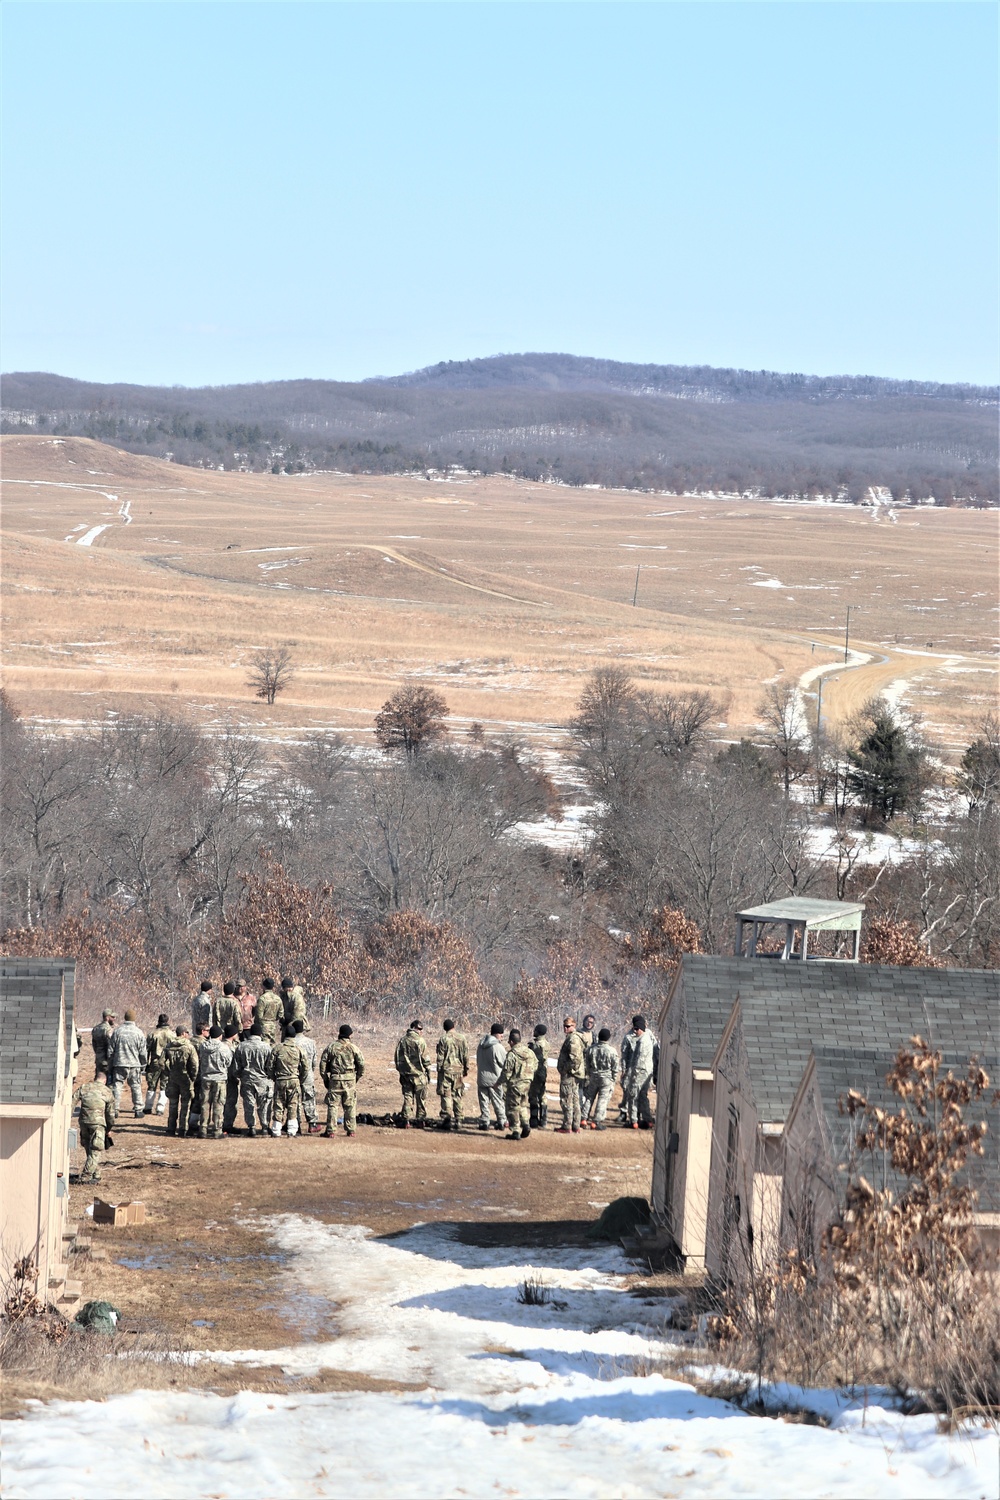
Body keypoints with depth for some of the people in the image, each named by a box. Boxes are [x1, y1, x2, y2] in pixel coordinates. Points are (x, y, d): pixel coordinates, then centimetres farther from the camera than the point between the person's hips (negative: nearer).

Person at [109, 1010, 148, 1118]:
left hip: (119, 1064, 0)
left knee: (116, 1085, 5)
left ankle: (115, 1109, 1)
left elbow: (111, 1050, 4)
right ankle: (138, 1110, 7)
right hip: (134, 1064, 0)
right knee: (136, 1087, 8)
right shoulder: (139, 1032, -4)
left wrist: (110, 1064, 12)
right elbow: (142, 1052, -1)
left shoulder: (117, 1031, 0)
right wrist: (143, 1065, 10)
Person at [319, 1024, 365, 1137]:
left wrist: (325, 1078, 9)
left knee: (332, 1105, 3)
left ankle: (330, 1130, 0)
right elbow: (361, 1064, 0)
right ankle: (351, 1130, 9)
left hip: (335, 1078, 0)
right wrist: (358, 1077, 13)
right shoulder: (354, 1048, 0)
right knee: (350, 1106, 8)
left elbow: (323, 1063, 1)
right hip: (350, 1079, 0)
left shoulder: (331, 1047, 1)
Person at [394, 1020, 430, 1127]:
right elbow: (425, 1059, -10)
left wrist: (400, 1070, 17)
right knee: (421, 1098, 7)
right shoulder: (419, 1041, -11)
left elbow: (397, 1058, 9)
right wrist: (428, 1072, 0)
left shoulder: (402, 1040, 4)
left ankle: (406, 1120, 1)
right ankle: (420, 1120, 9)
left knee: (407, 1097, 8)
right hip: (419, 1074, -4)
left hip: (405, 1074, 4)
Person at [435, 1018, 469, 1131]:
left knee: (446, 1096, 0)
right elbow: (466, 1056, 6)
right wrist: (465, 1070, 14)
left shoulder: (444, 1039, -8)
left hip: (447, 1070, -4)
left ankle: (448, 1119, -6)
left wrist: (439, 1070, 2)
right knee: (457, 1096, 11)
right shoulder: (462, 1039, 2)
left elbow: (440, 1057, -7)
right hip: (459, 1070, 4)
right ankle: (458, 1120, 11)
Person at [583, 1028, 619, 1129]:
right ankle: (597, 1122, 2)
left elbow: (587, 1064, 7)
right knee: (603, 1100, 2)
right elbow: (615, 1068, -7)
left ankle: (585, 1118, 17)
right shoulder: (612, 1051, -13)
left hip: (593, 1076, 3)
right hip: (606, 1078, -3)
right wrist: (613, 1080, 6)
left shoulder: (591, 1048, -2)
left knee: (590, 1098, 16)